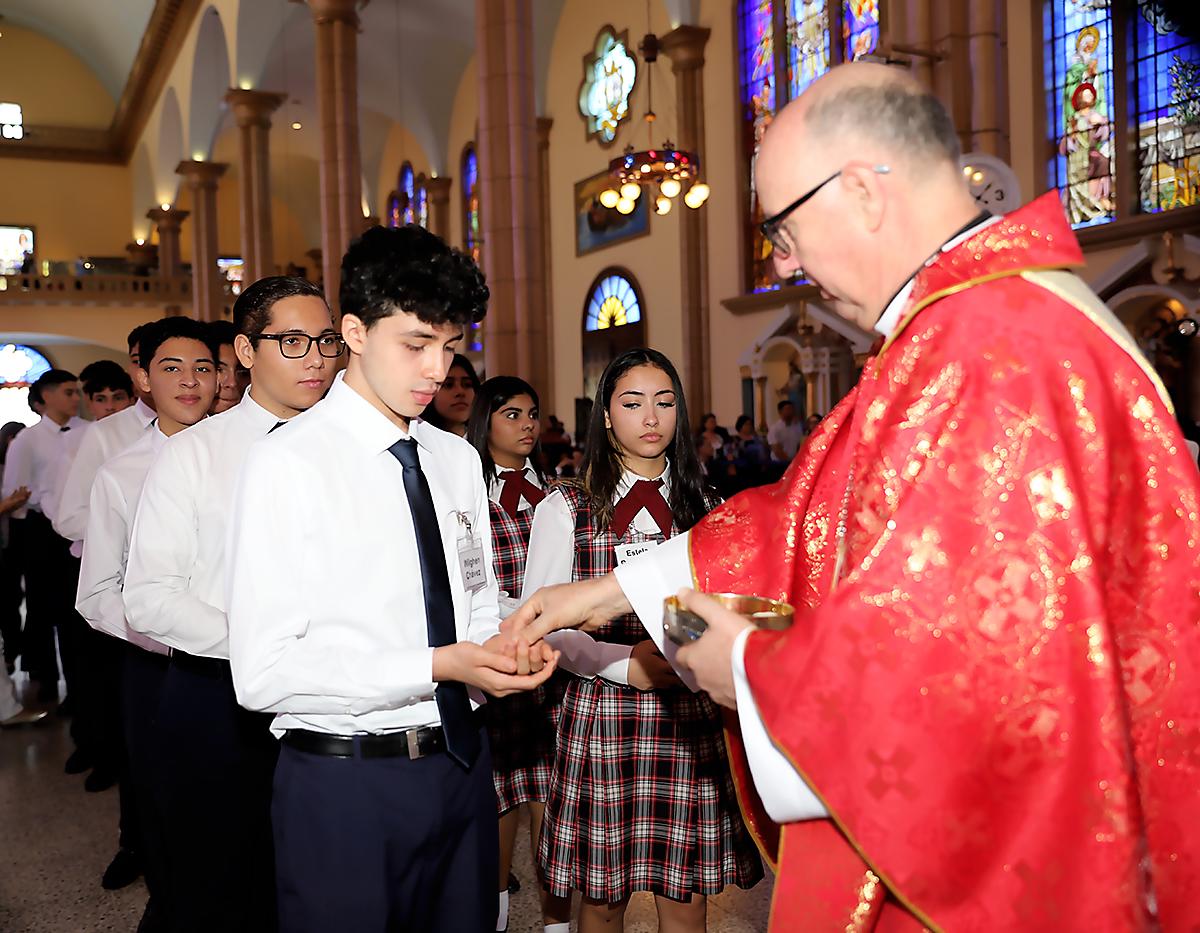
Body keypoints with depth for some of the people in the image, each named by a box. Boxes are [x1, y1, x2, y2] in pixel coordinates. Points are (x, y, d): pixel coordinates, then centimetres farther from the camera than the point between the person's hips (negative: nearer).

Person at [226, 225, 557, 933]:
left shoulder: (459, 460, 7)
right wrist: (434, 669, -22)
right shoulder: (290, 464, -13)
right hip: (345, 777, -6)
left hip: (460, 762, 6)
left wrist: (502, 647, -7)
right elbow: (263, 673, -17)